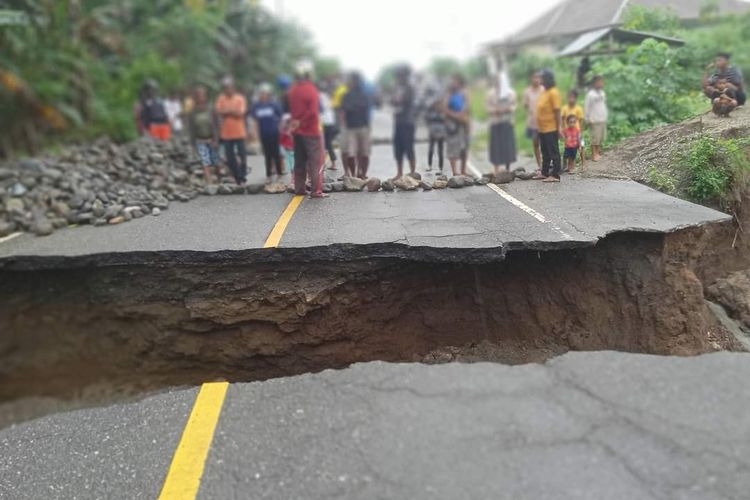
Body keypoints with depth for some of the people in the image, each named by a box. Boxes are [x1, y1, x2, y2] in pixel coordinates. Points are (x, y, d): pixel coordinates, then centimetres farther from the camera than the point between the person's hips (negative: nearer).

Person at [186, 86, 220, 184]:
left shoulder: (210, 110, -4)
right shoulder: (192, 112, -1)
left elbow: (216, 125, -4)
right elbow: (191, 129, 4)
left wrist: (216, 140, -11)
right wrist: (194, 143, 2)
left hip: (211, 140, 0)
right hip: (200, 142, 0)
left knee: (216, 164, 9)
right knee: (206, 165, -10)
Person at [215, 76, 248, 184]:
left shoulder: (240, 98, -2)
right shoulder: (221, 99, 4)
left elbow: (241, 113, -12)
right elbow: (218, 112, -7)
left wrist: (227, 111, -7)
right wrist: (233, 111, -13)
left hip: (239, 132, -2)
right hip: (226, 133, 2)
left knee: (242, 155, 2)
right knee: (230, 157, 6)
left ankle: (242, 176, 13)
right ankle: (237, 177, 18)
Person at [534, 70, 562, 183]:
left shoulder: (553, 93, -14)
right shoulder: (544, 92, 13)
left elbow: (557, 112, -17)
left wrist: (558, 128, -18)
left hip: (551, 129, -9)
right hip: (542, 128, 9)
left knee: (553, 152, -2)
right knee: (545, 152, 17)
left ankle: (555, 175, 2)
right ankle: (544, 173, 27)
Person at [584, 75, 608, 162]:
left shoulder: (602, 93, 10)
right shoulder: (590, 94, -11)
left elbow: (604, 105, 18)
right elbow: (586, 107, -12)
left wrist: (605, 117, 14)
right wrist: (587, 119, -13)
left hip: (603, 120, 7)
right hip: (594, 121, -7)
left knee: (601, 138, 10)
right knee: (595, 138, -4)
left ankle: (598, 153, 19)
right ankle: (594, 155, 3)